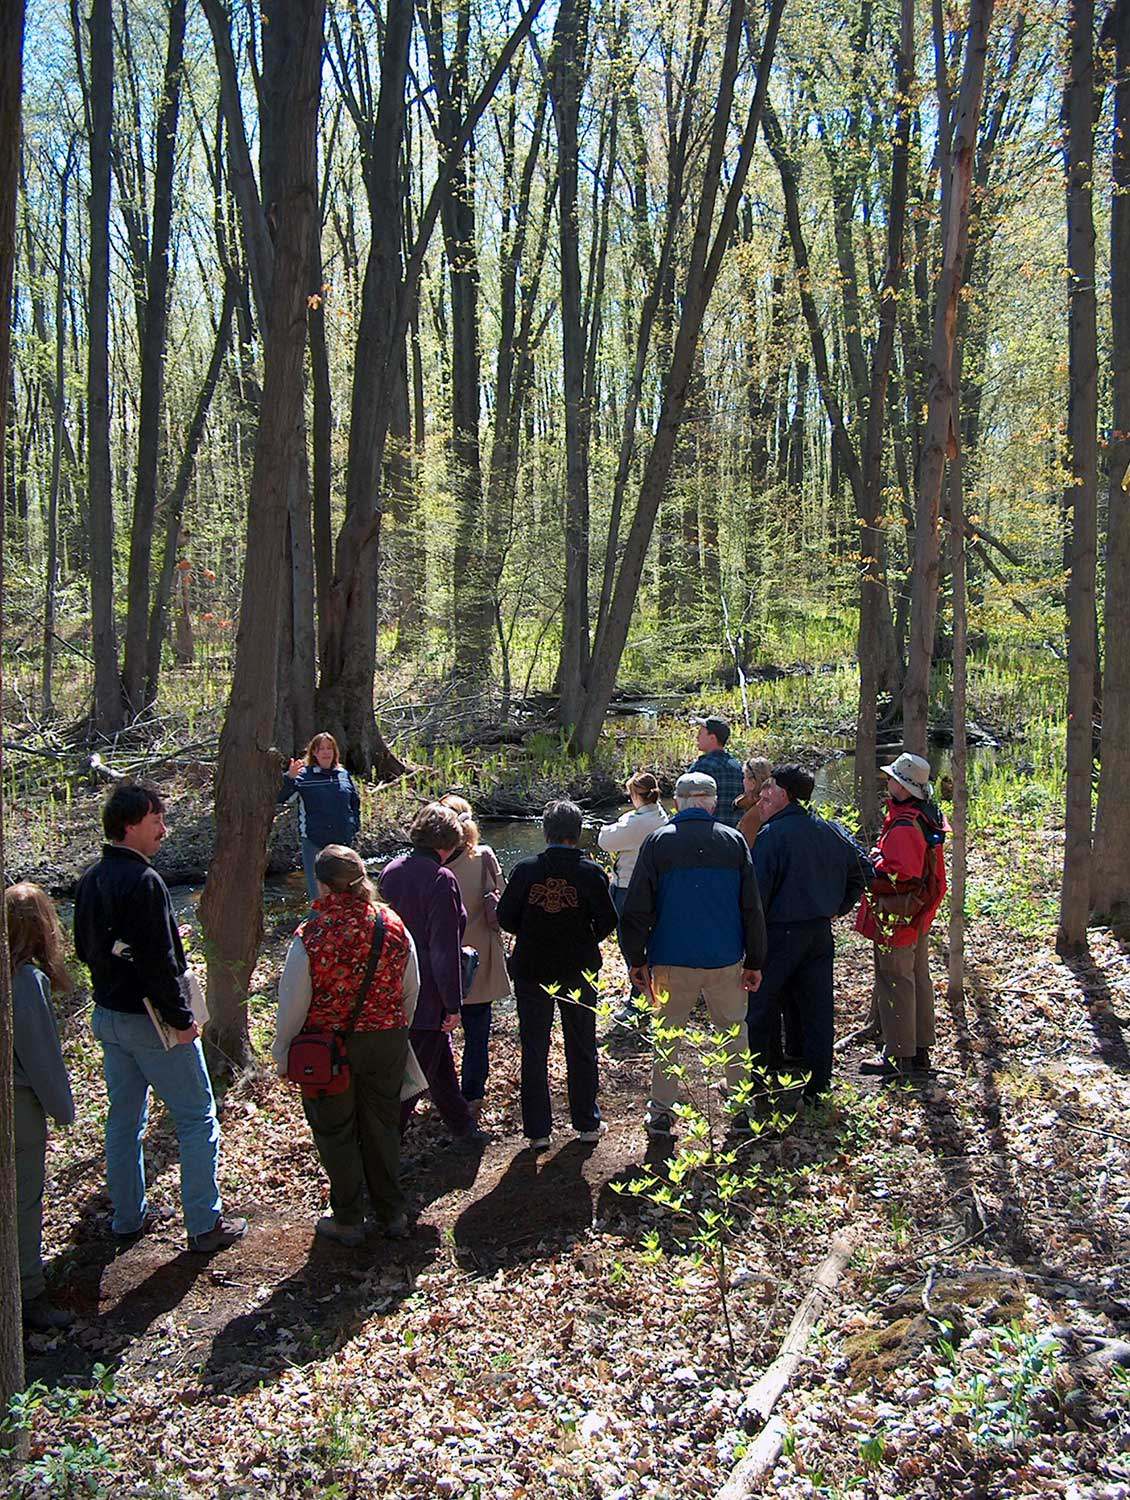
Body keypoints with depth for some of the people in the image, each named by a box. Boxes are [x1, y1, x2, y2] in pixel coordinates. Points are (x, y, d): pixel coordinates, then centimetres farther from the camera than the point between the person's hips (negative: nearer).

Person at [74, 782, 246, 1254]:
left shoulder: (91, 880, 5)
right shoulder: (143, 882, -23)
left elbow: (83, 947, 14)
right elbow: (159, 962, -24)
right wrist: (181, 1019, -17)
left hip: (107, 1015, 9)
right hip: (151, 1020, -9)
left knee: (124, 1117, 19)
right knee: (197, 1117, 3)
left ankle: (128, 1216, 30)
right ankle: (205, 1224, 7)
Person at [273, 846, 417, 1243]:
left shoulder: (310, 937, -21)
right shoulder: (393, 925, -8)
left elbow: (293, 1002, -12)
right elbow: (411, 991, 4)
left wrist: (282, 1053, 4)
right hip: (387, 1043, 3)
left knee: (335, 1133, 14)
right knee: (382, 1127, 18)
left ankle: (347, 1221, 26)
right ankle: (391, 1214, 29)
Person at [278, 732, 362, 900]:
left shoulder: (344, 775, 8)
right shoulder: (303, 775, -6)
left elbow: (355, 803, 21)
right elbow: (280, 799, -16)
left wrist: (355, 827, 12)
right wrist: (289, 777, -30)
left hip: (342, 841, 4)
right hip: (313, 841, -4)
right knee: (317, 890, 0)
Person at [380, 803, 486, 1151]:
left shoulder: (392, 870, 3)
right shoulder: (441, 880, -20)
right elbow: (445, 949, -20)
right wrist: (453, 1004, -13)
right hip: (427, 996, -8)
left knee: (441, 1066, 22)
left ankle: (464, 1131, 35)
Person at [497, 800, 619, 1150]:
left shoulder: (525, 869, -10)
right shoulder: (591, 872, -11)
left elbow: (505, 918, -7)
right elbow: (608, 921, -8)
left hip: (531, 972, 0)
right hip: (579, 973, 0)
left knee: (533, 1052, 11)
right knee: (581, 1049, 16)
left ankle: (537, 1131, 16)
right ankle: (587, 1123, 25)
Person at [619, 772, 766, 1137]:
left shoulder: (657, 842, -4)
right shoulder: (735, 841, 0)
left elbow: (637, 908, -4)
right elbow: (752, 908, 1)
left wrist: (637, 959, 4)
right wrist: (755, 962, 7)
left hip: (673, 960, -1)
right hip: (725, 959, 1)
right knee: (733, 1032, 15)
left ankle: (661, 1113, 15)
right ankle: (741, 1109, 21)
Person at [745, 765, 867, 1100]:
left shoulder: (771, 835, -16)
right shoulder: (830, 831, 6)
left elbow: (757, 891, -18)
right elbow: (856, 877, 15)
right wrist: (837, 908, 22)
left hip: (780, 932, -6)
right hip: (821, 932, 7)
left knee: (763, 1005, 8)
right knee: (816, 1006, 12)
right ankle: (816, 1082, 19)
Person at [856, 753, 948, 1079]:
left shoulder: (904, 826, -24)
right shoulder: (928, 816, 8)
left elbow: (899, 874, -29)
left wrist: (872, 862, -13)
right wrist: (881, 858, 7)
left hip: (897, 917, -10)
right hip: (919, 917, 10)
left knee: (894, 983, -1)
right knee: (918, 979, 16)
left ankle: (898, 1057, 7)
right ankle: (920, 1051, 27)